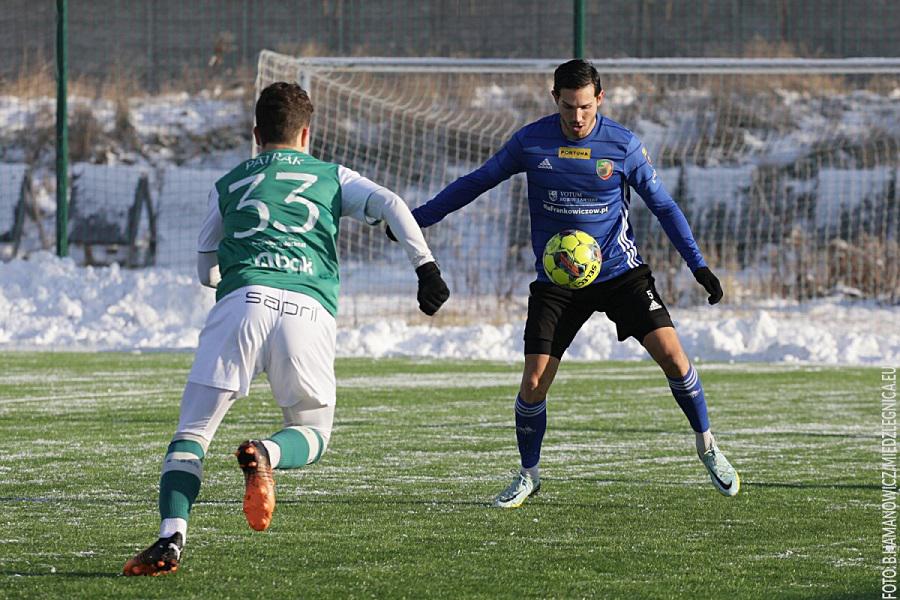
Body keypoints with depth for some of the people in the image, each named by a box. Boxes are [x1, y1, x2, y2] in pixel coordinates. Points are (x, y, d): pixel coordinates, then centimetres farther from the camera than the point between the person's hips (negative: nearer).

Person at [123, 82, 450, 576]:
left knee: (192, 433, 5)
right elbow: (391, 205, 8)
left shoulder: (228, 186, 28)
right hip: (310, 310, 0)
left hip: (242, 299, 0)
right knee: (313, 435, 18)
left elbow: (206, 271, 36)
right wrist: (425, 266, 2)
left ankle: (170, 539, -18)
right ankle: (265, 455, -18)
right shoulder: (332, 177, 26)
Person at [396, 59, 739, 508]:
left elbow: (662, 205, 3)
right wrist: (416, 218, 6)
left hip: (620, 270, 0)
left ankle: (707, 448, 9)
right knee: (533, 383, -9)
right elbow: (477, 181, 6)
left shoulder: (623, 145, -7)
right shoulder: (531, 142, -6)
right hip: (556, 280, 0)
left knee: (671, 354, -14)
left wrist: (699, 266, -2)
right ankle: (528, 475, 16)